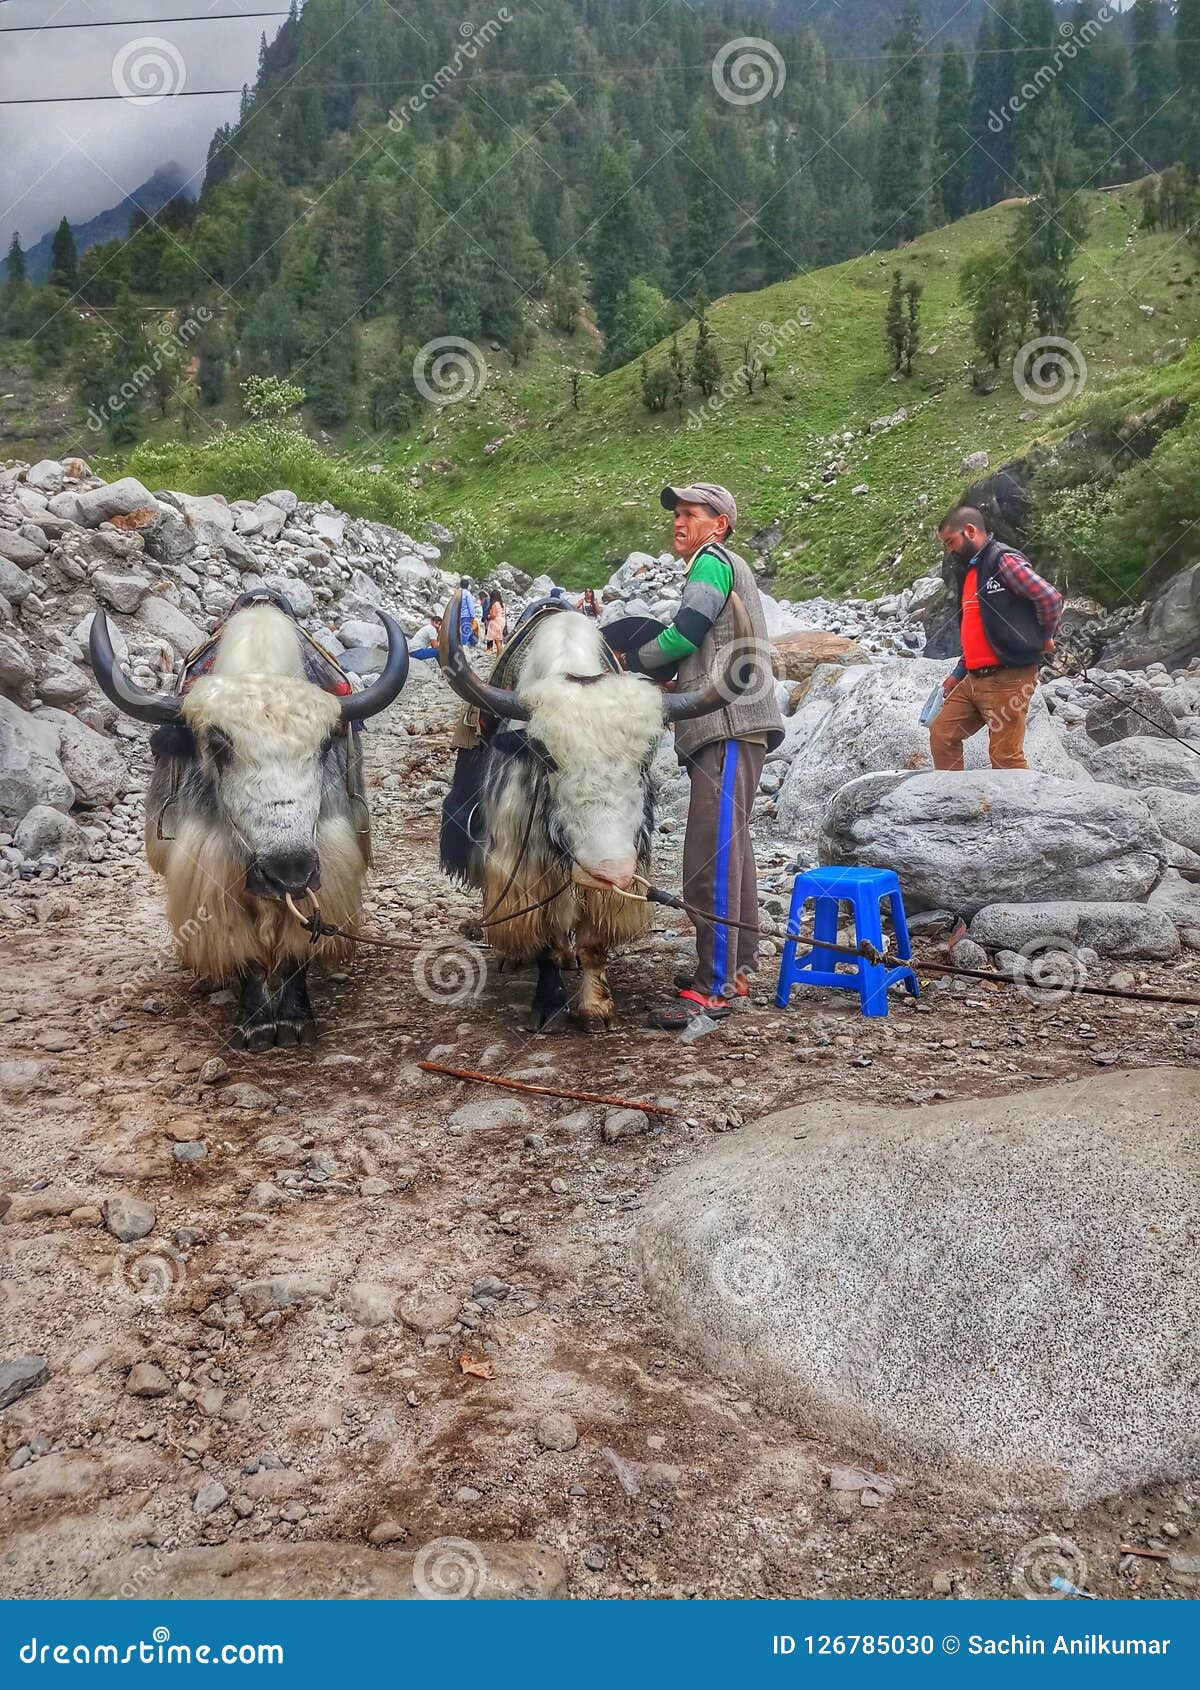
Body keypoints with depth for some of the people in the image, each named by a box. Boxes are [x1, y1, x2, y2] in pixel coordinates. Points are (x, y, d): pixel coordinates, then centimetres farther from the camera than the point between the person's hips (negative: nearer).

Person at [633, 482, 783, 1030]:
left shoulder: (713, 562, -3)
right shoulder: (729, 569, 29)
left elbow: (685, 634, -14)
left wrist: (633, 662, -1)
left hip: (729, 727, -11)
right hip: (727, 730, 11)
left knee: (711, 856, -14)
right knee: (730, 848, 15)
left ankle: (713, 989, -14)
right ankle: (735, 969, 24)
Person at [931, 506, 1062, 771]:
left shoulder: (1004, 561, -9)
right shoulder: (970, 572, 19)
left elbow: (1050, 597, -17)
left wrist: (1042, 639, -2)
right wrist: (958, 674, 19)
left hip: (1007, 679, -9)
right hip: (973, 680, 9)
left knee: (1005, 759, -8)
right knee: (941, 734, 7)